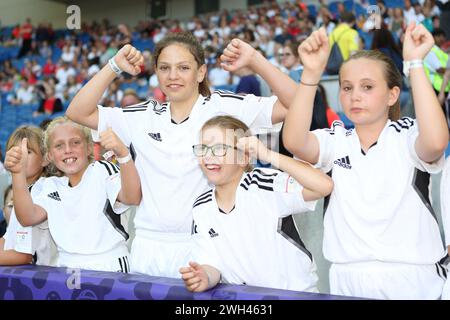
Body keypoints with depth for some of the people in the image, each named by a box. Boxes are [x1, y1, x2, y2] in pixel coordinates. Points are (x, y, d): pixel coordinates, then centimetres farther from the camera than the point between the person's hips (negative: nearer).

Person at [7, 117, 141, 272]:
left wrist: (122, 153, -30)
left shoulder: (103, 171, 4)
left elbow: (132, 198, -15)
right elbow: (28, 217, 0)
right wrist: (18, 172, -12)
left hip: (109, 267, -4)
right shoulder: (51, 186, 17)